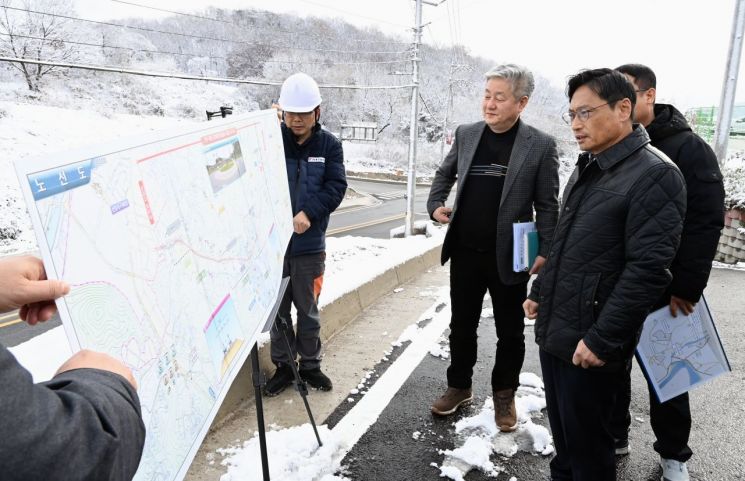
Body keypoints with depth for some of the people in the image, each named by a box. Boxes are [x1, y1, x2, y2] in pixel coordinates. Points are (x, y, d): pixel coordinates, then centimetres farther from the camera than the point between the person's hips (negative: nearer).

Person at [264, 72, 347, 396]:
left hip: (309, 244, 0)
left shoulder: (329, 145, 1)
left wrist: (309, 212, -21)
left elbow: (336, 186, -7)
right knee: (278, 308, 12)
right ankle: (283, 366, 29)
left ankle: (310, 365, 31)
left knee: (308, 309, 14)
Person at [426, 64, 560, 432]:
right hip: (464, 251, 3)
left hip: (509, 257, -3)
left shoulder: (540, 145, -8)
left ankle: (504, 394, 33)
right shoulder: (466, 134, 3)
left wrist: (544, 251, -11)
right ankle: (459, 386, 35)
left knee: (510, 331, 12)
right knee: (461, 325, 15)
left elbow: (547, 204, -6)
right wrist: (436, 204, 2)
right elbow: (445, 173, 18)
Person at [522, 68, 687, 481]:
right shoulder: (586, 168, 12)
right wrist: (539, 292, 18)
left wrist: (601, 340, -20)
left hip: (589, 342, -8)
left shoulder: (655, 176, -15)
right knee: (560, 427, 21)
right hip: (553, 328, 8)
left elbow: (648, 270, -21)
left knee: (586, 439, 8)